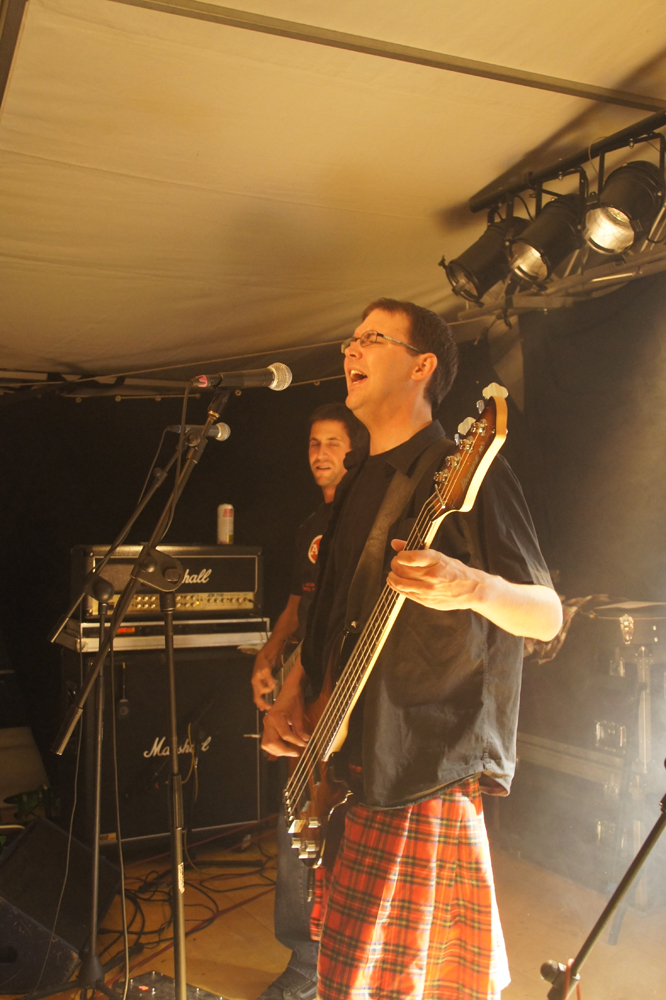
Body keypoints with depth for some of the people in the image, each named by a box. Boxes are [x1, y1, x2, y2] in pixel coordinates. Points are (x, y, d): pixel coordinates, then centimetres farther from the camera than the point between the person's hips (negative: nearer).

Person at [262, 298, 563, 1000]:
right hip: (348, 759, 8)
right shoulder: (357, 481, 14)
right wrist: (289, 698, 6)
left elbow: (548, 616, -12)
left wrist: (474, 588, -33)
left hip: (424, 767, -8)